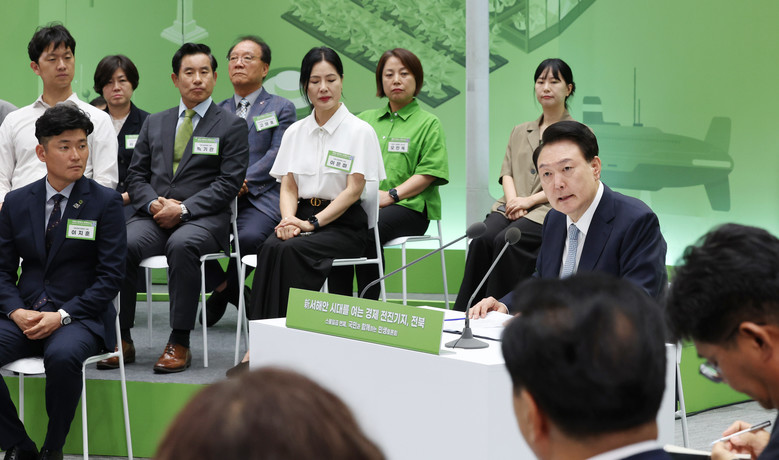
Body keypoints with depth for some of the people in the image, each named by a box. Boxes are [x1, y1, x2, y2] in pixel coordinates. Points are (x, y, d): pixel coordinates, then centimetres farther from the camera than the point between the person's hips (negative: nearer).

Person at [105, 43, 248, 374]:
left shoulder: (231, 126, 8)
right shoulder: (154, 123, 21)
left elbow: (229, 183, -2)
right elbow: (136, 175, 16)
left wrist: (183, 209, -14)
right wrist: (154, 203, -6)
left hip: (203, 219, -4)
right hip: (153, 216, 4)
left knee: (182, 245, -38)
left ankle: (179, 343, -31)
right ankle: (121, 340, -20)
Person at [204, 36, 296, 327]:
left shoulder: (281, 109, 13)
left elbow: (277, 155, -1)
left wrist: (243, 181, -15)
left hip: (260, 198, -3)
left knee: (249, 237, -34)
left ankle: (223, 294, -2)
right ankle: (234, 293, -4)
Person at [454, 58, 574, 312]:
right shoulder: (520, 132, 27)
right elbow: (507, 172, 16)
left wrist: (529, 200, -12)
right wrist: (513, 200, -7)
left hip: (550, 209, -4)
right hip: (513, 205, 4)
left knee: (506, 241, -33)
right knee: (481, 239, -27)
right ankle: (463, 315, -29)